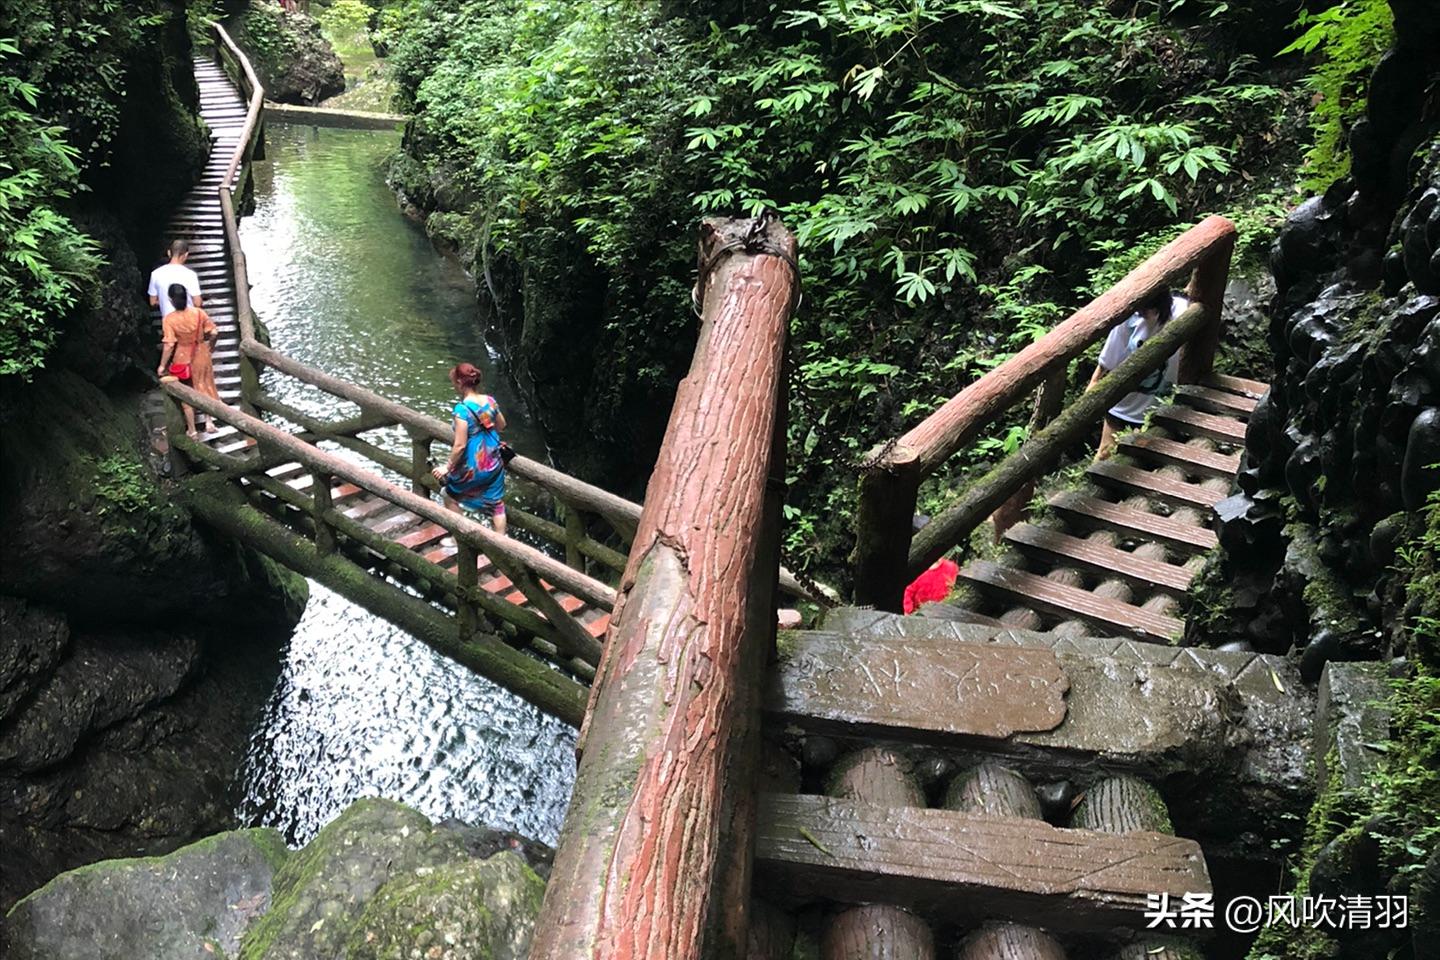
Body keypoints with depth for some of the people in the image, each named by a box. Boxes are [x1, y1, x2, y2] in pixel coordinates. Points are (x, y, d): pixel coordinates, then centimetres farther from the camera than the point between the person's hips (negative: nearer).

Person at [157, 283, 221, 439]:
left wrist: (162, 365, -9)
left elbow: (169, 345, -20)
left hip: (183, 359, -2)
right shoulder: (199, 313, -15)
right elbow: (214, 332, -10)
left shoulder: (169, 319, -22)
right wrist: (210, 345, 12)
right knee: (205, 387, 23)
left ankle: (192, 431, 24)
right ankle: (209, 422, 29)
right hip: (201, 355, 2)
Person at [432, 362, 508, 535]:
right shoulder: (490, 401, -6)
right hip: (494, 464, 5)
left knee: (451, 496, 22)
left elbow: (460, 445, -24)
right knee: (496, 503, 19)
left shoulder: (462, 408, -24)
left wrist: (448, 467, -13)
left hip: (472, 468, -5)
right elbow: (501, 425, 12)